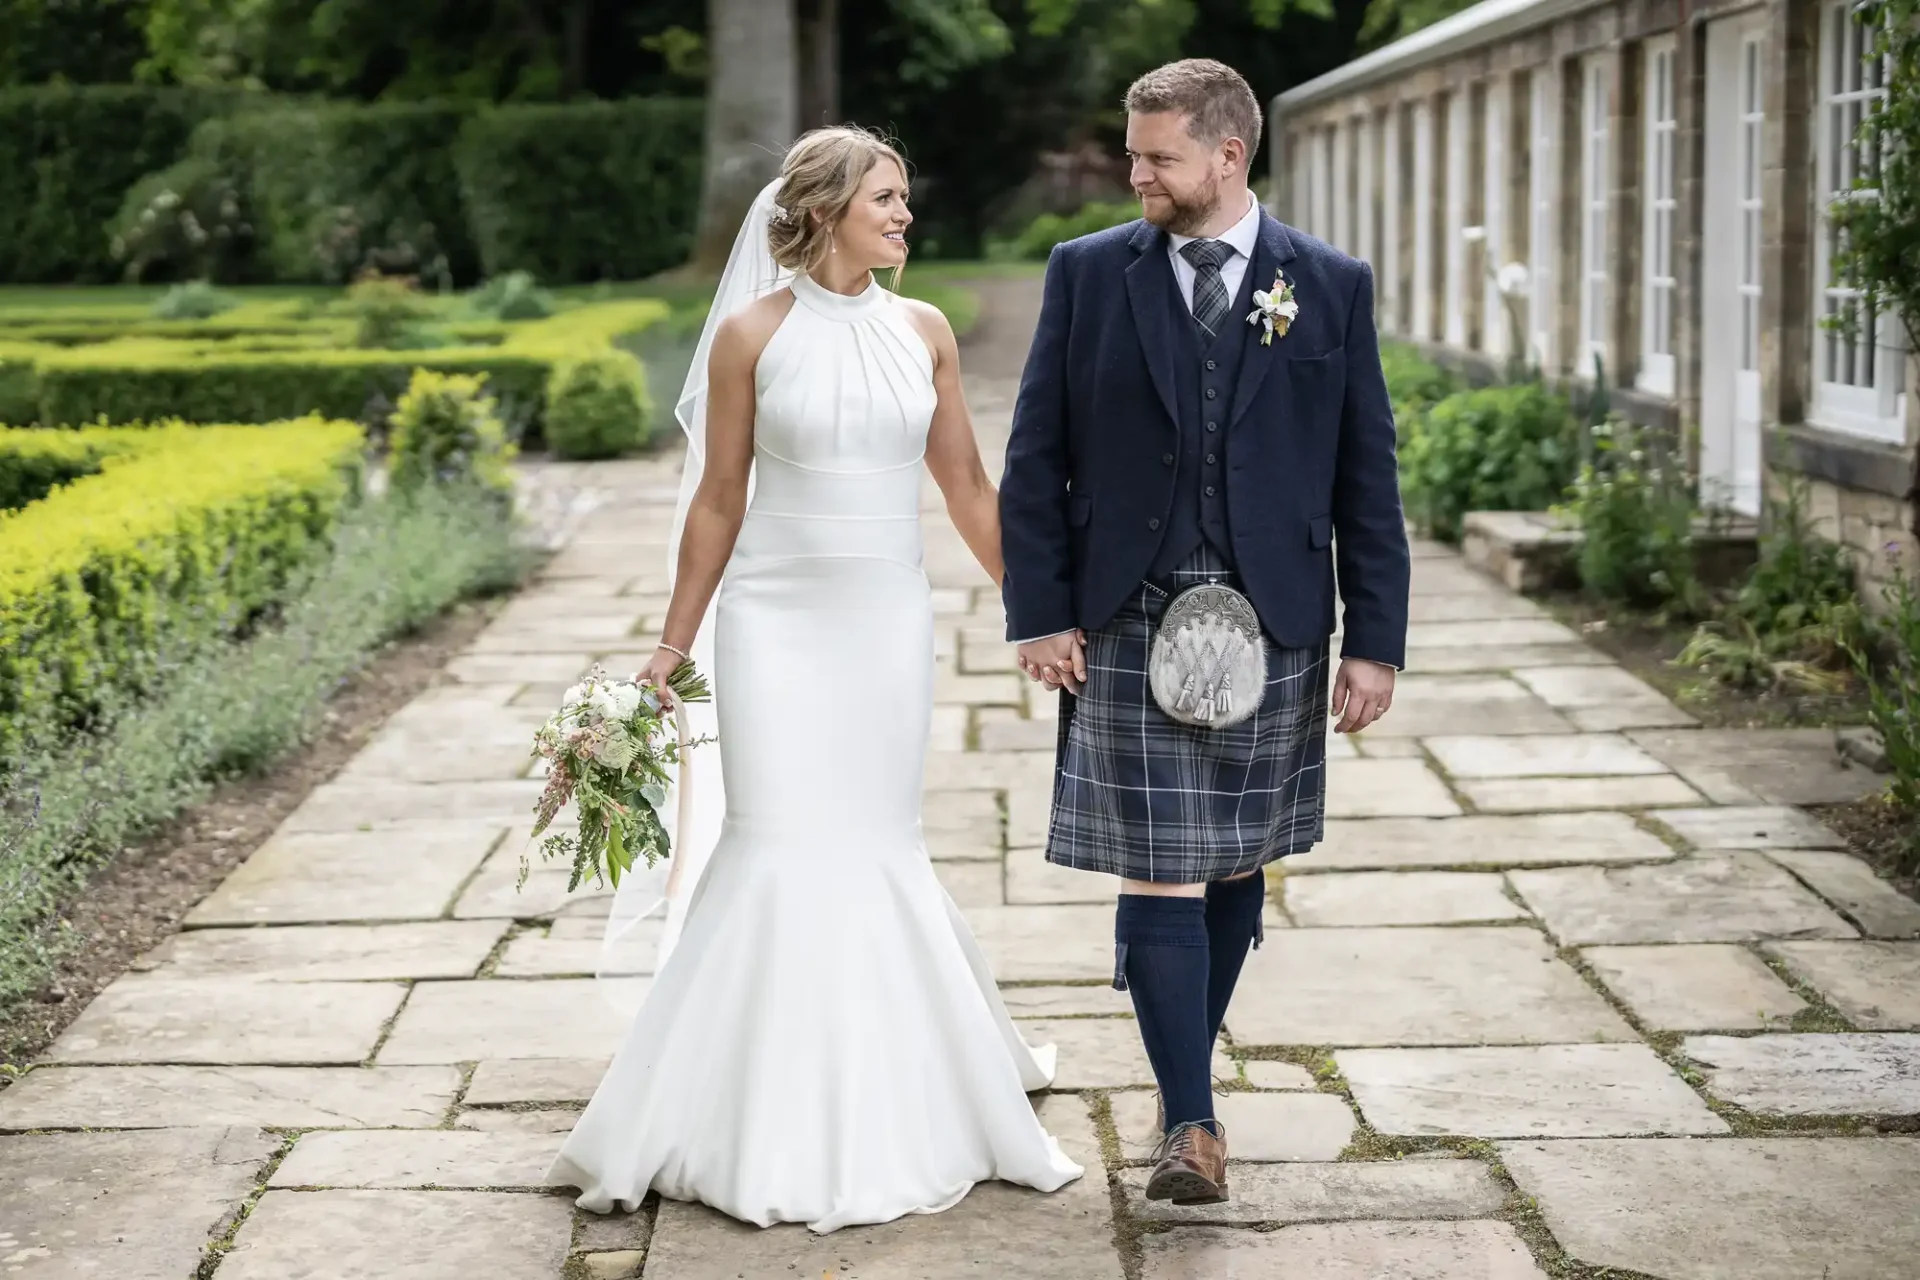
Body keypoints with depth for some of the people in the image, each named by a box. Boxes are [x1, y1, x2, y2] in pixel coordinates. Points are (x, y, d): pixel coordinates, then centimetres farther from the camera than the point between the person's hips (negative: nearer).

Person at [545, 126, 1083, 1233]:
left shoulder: (925, 332, 6)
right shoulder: (753, 333, -3)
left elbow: (968, 488, 11)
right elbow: (718, 499, 1)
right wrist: (675, 644, 3)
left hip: (889, 625, 3)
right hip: (778, 622, -3)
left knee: (877, 849, 5)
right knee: (776, 850, -5)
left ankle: (888, 1110, 21)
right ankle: (767, 1126, 9)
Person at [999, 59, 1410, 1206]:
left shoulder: (1332, 287, 3)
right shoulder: (1088, 274, 3)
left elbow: (1367, 477, 3)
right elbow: (1036, 459, 4)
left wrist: (1376, 643, -2)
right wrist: (1040, 615, -3)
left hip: (1273, 627, 1)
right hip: (1130, 625, -1)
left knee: (1237, 867, 11)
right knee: (1160, 876, -6)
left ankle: (1193, 1067, 28)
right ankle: (1191, 1122, -2)